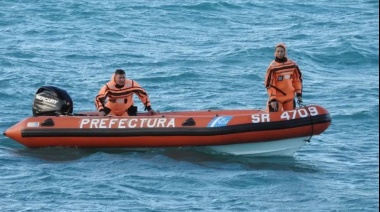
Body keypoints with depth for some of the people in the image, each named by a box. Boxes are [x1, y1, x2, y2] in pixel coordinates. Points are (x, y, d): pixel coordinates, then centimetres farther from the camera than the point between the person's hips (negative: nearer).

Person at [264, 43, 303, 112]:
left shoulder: (292, 64, 2)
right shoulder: (272, 67, -10)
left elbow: (297, 79, 11)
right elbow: (269, 84, -11)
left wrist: (299, 93, 6)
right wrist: (272, 99, -16)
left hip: (290, 97, 4)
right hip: (277, 98, -4)